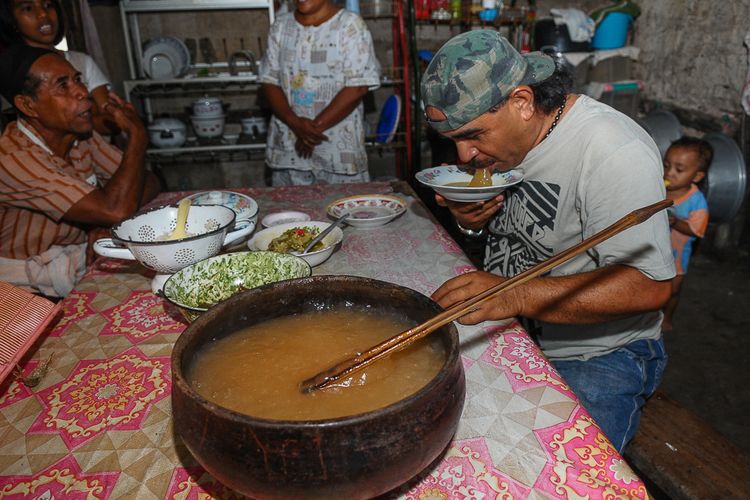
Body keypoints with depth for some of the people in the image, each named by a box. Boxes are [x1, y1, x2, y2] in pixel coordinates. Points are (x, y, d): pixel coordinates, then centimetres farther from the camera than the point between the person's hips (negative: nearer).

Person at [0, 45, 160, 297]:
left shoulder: (82, 136, -1)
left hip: (86, 261, 7)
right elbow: (115, 210, -31)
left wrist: (106, 223, -18)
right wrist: (137, 134, -19)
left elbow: (149, 182, 1)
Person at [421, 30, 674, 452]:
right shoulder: (501, 133, 1)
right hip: (508, 331, 7)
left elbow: (650, 285, -26)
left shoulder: (614, 152, -22)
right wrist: (470, 219, -8)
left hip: (595, 354, -6)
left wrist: (517, 297, -35)